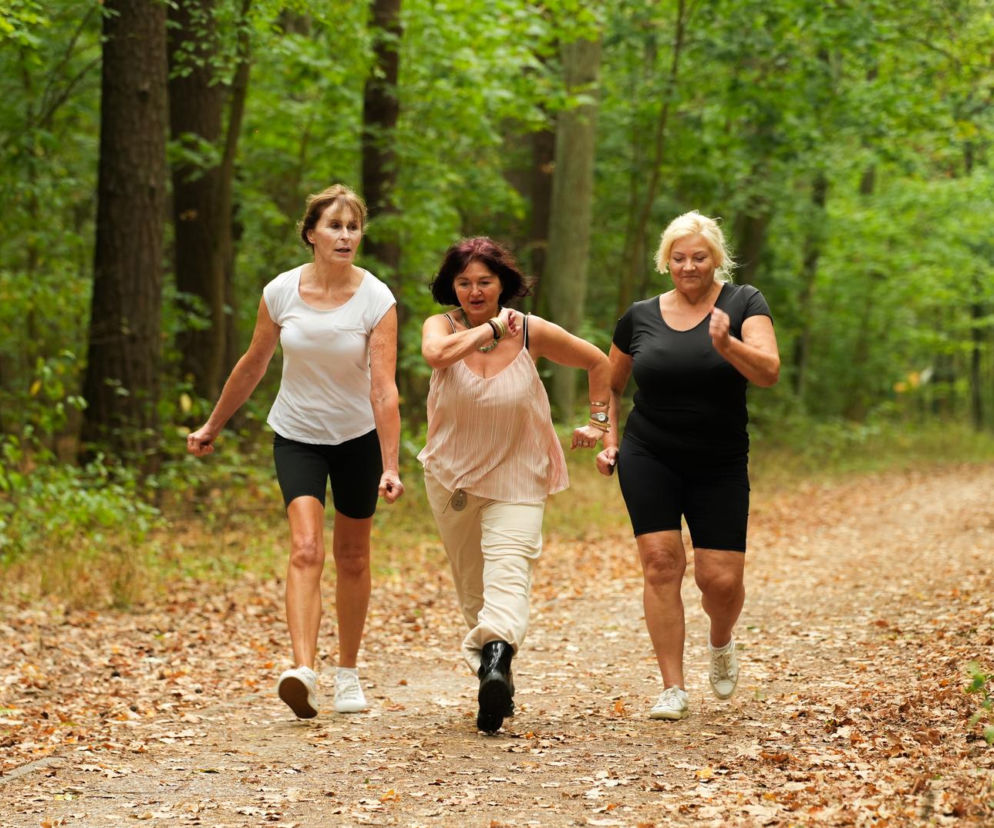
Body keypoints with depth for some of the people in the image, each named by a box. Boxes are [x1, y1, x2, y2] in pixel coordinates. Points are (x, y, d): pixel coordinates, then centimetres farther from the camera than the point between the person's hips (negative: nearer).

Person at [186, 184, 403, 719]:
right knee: (306, 549, -18)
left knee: (352, 557, 11)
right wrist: (213, 426, 13)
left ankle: (348, 673, 27)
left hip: (358, 437, 0)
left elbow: (384, 389, -22)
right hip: (296, 436, 0)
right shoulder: (281, 292, -10)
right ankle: (303, 673, -31)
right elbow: (252, 366, 5)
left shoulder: (376, 300, -16)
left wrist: (389, 467, -29)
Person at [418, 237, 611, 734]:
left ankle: (497, 655, -42)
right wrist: (491, 328, -24)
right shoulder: (441, 326, -7)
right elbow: (437, 355, -33)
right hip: (452, 478, 2)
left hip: (516, 479, -2)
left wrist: (597, 422, 7)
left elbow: (599, 363, 10)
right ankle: (492, 675, 23)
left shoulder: (533, 333, -6)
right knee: (472, 587, 11)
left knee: (508, 568, -23)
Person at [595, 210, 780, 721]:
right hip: (649, 459, 1)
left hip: (720, 466, -1)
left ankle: (721, 642, 31)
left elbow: (769, 372, -17)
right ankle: (672, 688, -5)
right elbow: (610, 385, 18)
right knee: (661, 562, -12)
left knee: (721, 578, -5)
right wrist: (608, 440, 6)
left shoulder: (743, 304, -3)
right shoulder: (640, 317, 3)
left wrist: (727, 344, -34)